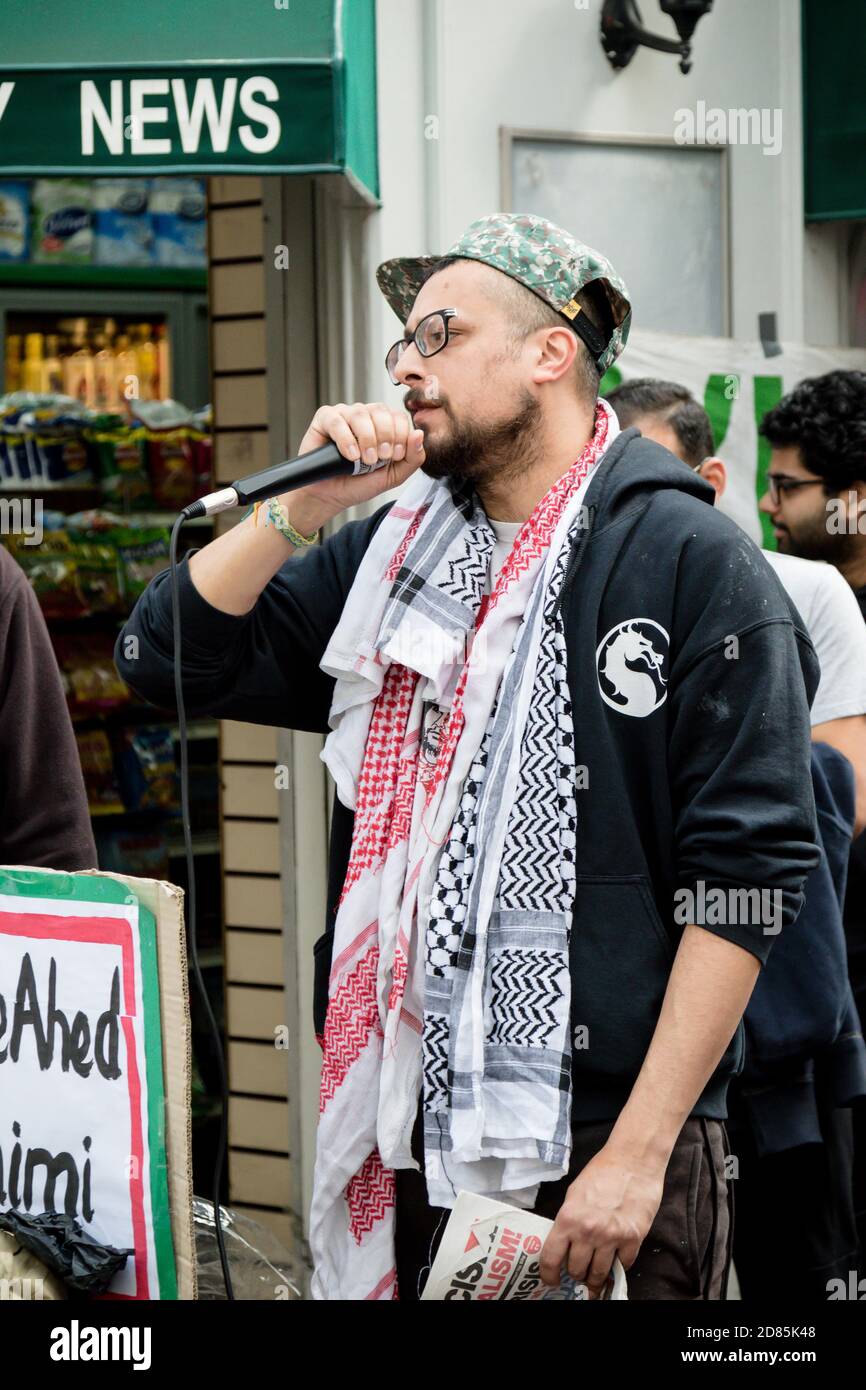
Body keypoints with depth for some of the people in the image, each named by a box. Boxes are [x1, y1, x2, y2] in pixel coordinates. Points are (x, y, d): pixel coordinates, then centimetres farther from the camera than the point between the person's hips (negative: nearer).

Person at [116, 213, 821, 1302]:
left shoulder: (689, 560, -5)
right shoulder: (391, 551, 13)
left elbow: (746, 870, -10)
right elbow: (169, 658, 12)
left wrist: (640, 1152, -15)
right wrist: (304, 510, -2)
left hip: (605, 1144, -5)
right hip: (404, 1141, 5)